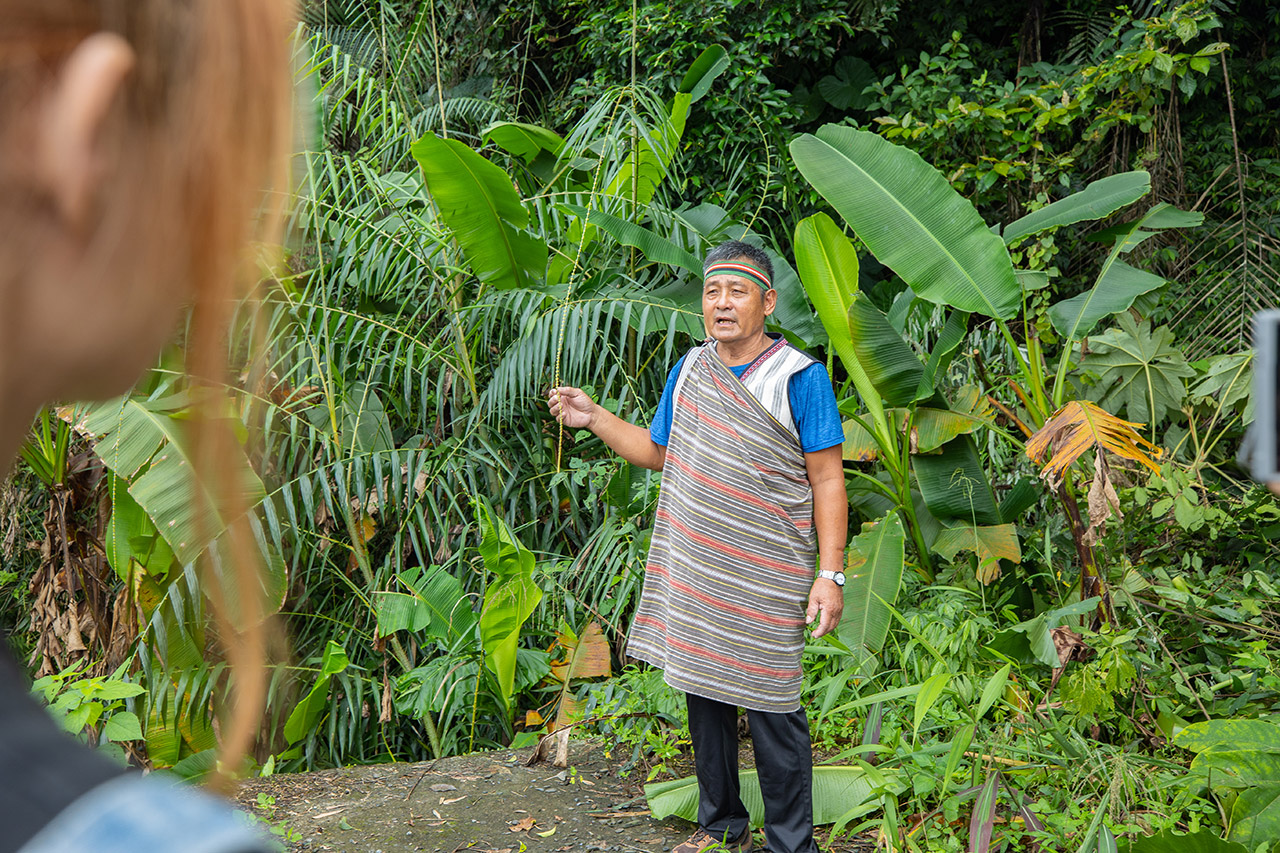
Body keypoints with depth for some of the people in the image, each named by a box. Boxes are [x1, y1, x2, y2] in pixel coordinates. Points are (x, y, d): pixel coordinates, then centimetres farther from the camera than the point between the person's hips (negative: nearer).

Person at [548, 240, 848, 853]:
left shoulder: (799, 377, -7)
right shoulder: (689, 369, 8)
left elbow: (827, 481, -8)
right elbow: (657, 451, 20)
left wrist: (830, 576, -13)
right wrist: (593, 418, 7)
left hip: (766, 581, -5)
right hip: (691, 571, 6)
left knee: (771, 711, 0)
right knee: (705, 696, 15)